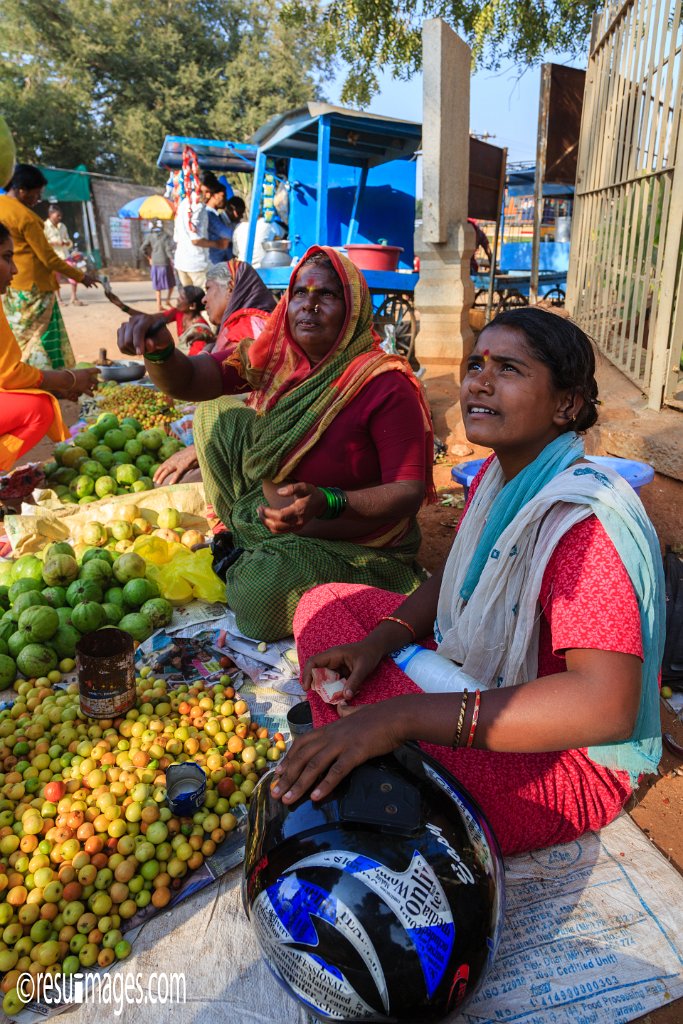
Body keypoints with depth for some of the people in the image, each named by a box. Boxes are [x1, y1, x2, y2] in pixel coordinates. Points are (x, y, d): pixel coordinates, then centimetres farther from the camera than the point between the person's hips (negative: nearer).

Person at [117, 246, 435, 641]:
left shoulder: (385, 385, -25)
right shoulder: (273, 356, -8)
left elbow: (410, 491, -25)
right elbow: (186, 382, -14)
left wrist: (324, 503, -39)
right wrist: (159, 352, -38)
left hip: (352, 542, -6)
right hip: (272, 510, 6)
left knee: (258, 601, -27)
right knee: (217, 413, 3)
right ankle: (247, 542, 14)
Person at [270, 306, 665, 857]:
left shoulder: (584, 520, -29)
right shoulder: (497, 475, -1)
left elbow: (606, 705, -38)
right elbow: (454, 579, 10)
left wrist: (401, 717, -43)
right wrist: (378, 641, -10)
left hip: (568, 760, -8)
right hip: (482, 680, 9)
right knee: (324, 605, 5)